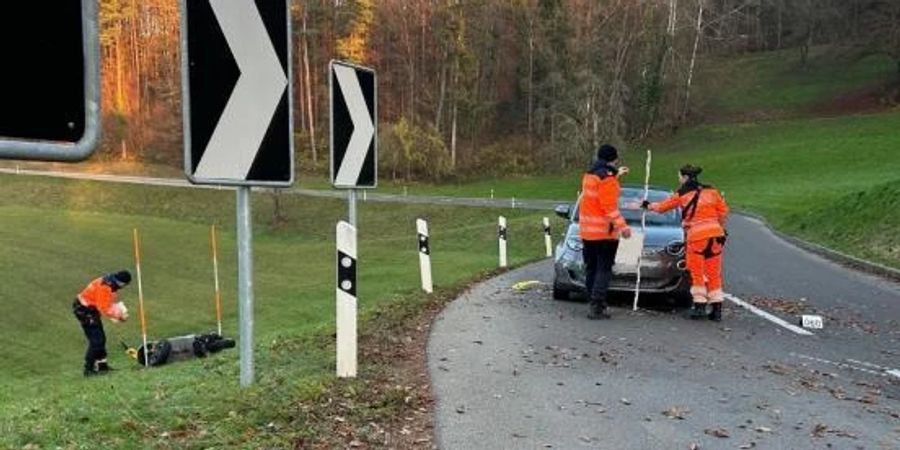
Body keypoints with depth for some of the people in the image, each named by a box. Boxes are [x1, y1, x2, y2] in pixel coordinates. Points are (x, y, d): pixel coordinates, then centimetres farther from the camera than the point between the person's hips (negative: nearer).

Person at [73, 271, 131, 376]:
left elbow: (110, 303, 8)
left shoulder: (111, 284, 2)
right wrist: (119, 316, -21)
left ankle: (102, 365, 24)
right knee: (96, 340, -9)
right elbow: (104, 309, -27)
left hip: (91, 309, 10)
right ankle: (88, 369, -2)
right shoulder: (104, 287, -28)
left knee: (100, 338, 15)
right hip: (84, 310, -10)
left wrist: (121, 311, -6)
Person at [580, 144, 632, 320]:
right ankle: (596, 306, -8)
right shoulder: (607, 178, -15)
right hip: (604, 232, -8)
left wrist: (616, 175, 36)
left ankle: (592, 302, 20)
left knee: (591, 268, 14)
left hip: (586, 231, 8)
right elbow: (609, 206, -22)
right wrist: (622, 226, -24)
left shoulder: (589, 175, 12)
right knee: (604, 269, -4)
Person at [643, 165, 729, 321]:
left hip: (697, 235, -4)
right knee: (714, 272, 9)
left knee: (697, 272, 7)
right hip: (715, 233, 4)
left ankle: (699, 304, 4)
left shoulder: (683, 194, 1)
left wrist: (647, 205, 28)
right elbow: (723, 211, 10)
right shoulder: (711, 191, 12)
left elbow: (662, 207, 11)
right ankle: (716, 308, 11)